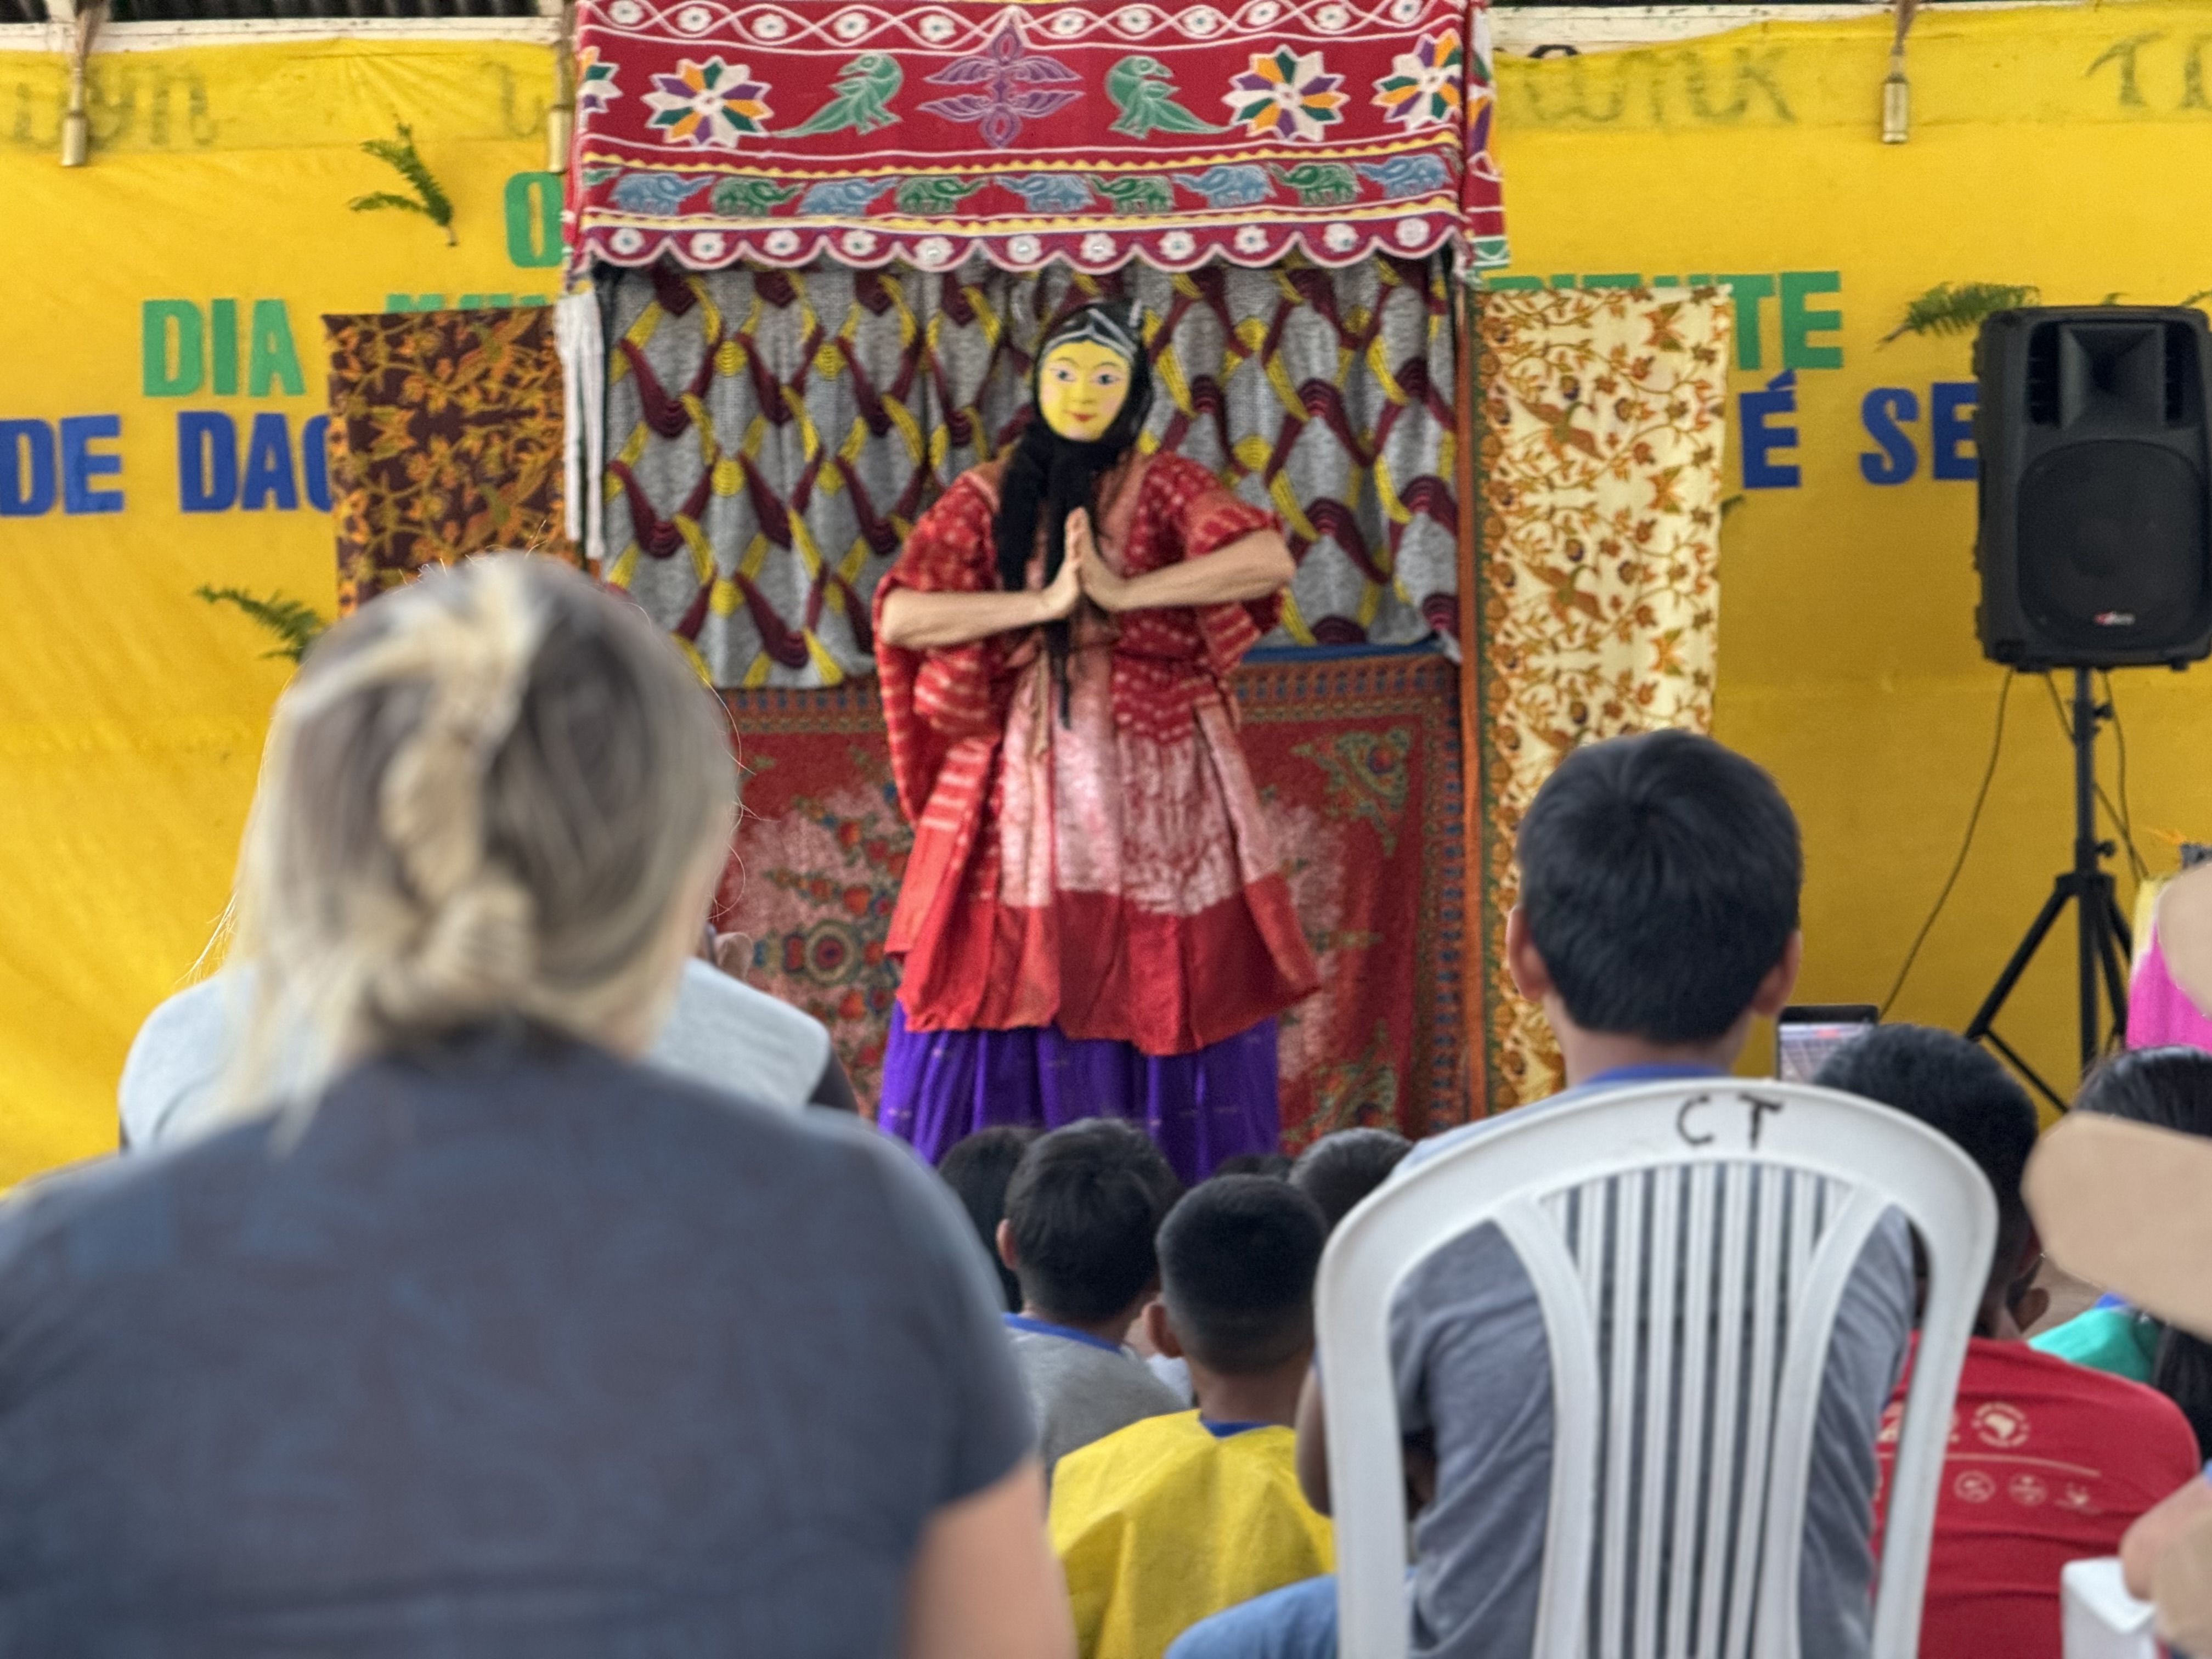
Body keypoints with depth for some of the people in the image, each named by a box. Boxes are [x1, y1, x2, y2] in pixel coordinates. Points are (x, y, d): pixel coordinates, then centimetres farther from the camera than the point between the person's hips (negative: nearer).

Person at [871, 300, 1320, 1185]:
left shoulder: (1165, 487, 5)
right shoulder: (987, 497, 8)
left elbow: (1267, 559, -13)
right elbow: (901, 617, -5)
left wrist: (1125, 593, -16)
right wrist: (1043, 604, -13)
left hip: (1158, 791, -1)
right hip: (1026, 791, 1)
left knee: (1163, 997, -4)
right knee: (1005, 989, -5)